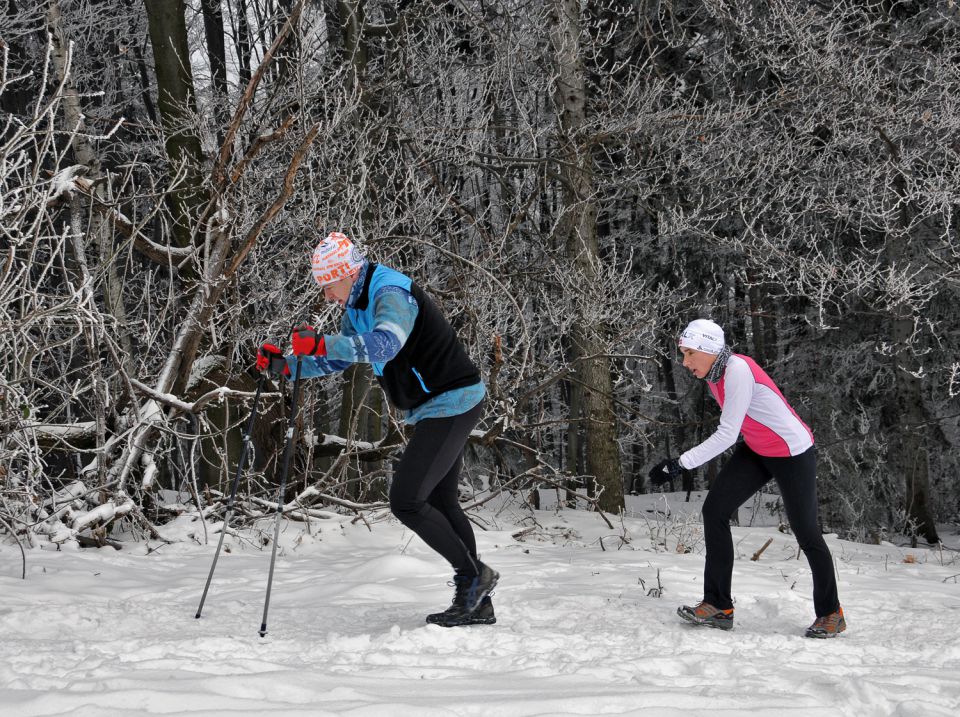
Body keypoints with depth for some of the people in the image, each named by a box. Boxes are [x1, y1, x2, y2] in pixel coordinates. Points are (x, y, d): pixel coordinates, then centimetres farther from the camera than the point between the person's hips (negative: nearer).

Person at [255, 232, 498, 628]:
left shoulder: (392, 294, -21)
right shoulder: (358, 306, 11)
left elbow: (386, 343, -41)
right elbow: (337, 359, 18)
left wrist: (323, 343, -48)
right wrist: (285, 365, 3)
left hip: (452, 403, -11)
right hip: (441, 406, 11)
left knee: (406, 501, -13)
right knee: (441, 503, 13)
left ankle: (474, 574, -1)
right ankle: (477, 603, 17)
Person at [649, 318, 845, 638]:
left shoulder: (738, 371, -30)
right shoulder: (713, 373, -3)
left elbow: (727, 434, -33)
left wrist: (680, 463, -34)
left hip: (793, 454, -8)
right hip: (755, 450, 8)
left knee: (805, 533, 3)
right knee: (714, 509, -5)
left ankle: (831, 613, 22)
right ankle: (718, 606, -2)